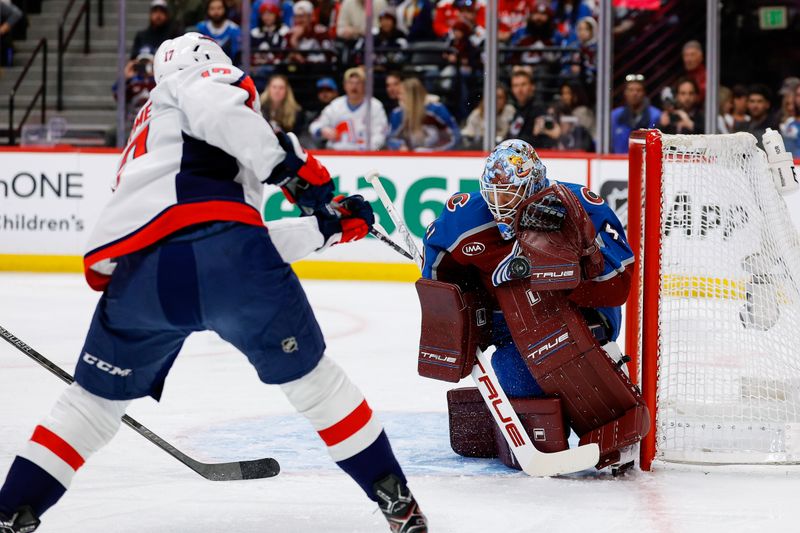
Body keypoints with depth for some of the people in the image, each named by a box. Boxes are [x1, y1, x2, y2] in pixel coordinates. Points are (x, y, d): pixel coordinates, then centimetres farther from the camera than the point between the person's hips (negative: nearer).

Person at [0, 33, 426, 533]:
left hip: (136, 272, 5)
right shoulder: (206, 76, 21)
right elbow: (214, 107, -8)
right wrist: (292, 164, -3)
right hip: (219, 245, -5)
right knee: (310, 374, 12)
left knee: (98, 396, 22)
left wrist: (330, 224, 36)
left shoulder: (153, 127, 40)